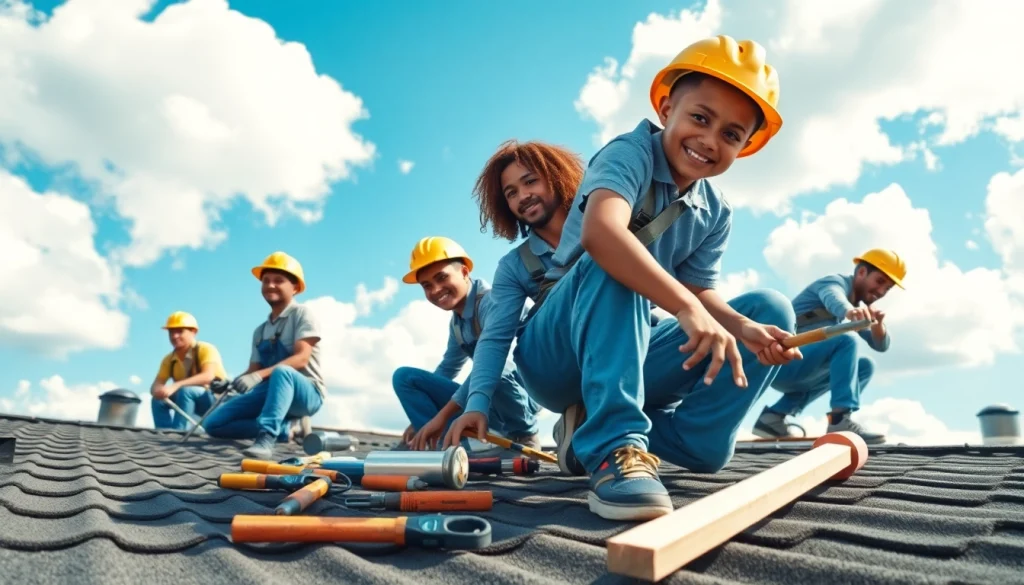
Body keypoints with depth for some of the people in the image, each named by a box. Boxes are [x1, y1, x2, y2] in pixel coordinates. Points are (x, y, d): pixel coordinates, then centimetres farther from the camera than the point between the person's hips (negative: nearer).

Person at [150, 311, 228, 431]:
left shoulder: (206, 349, -17)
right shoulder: (169, 359, 1)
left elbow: (208, 376, -34)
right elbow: (155, 386, -5)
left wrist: (175, 386, -42)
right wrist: (158, 390, -31)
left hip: (219, 400, -6)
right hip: (194, 403, 7)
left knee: (185, 391, -31)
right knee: (158, 400, -11)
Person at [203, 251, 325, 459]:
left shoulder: (302, 314, -5)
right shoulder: (260, 331, 16)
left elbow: (302, 358, -19)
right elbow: (253, 371, 11)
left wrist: (260, 375, -31)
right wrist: (231, 383, -12)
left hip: (306, 393, -7)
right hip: (271, 393, 7)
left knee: (281, 371, -39)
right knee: (213, 424, -5)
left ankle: (266, 438, -46)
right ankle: (289, 428, -7)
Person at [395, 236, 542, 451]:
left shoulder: (490, 300, -17)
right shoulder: (456, 322, 10)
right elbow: (446, 369, 22)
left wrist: (443, 414, -30)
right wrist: (420, 419, 14)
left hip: (521, 396, -8)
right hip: (486, 397, 8)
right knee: (404, 377, 3)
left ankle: (522, 437, -15)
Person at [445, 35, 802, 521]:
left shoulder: (716, 214, 6)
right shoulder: (631, 153, -15)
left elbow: (702, 295, -1)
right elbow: (600, 231, -37)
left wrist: (742, 326, -23)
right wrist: (688, 309, -45)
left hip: (632, 357, 7)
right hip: (553, 353, -6)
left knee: (769, 310, -3)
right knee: (615, 261, -32)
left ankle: (593, 420, -6)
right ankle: (615, 444, -36)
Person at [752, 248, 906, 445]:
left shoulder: (857, 303, 20)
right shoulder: (837, 282, -5)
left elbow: (881, 345, 16)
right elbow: (833, 299, -31)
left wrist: (877, 323, -7)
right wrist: (849, 311, -54)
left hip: (796, 367, 9)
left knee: (864, 366, 19)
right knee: (846, 340, -23)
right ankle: (840, 420, -29)